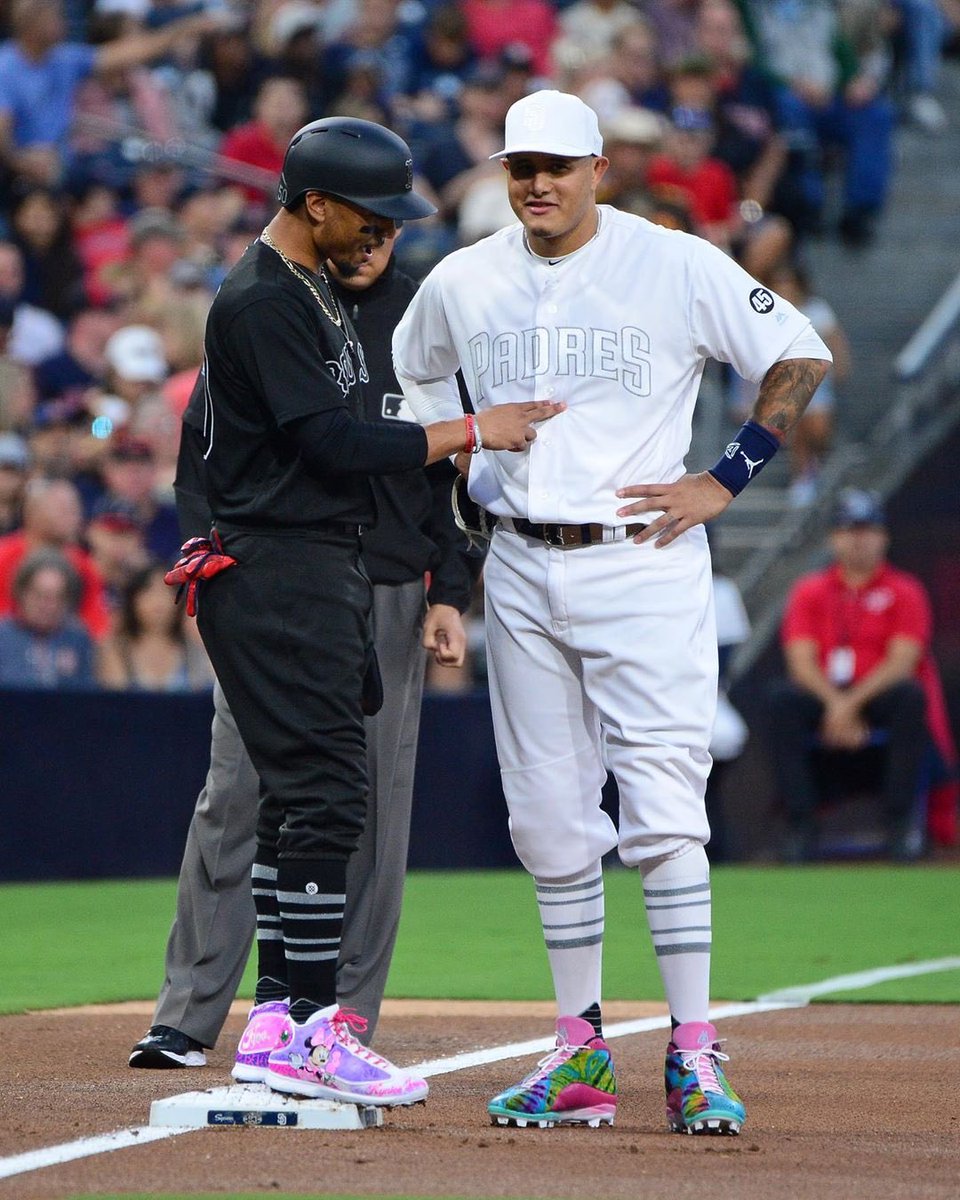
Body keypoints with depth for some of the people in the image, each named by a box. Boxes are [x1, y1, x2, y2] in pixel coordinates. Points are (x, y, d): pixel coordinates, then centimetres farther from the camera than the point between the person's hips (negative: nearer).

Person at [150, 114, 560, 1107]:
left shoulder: (305, 292, 18)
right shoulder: (261, 301, -14)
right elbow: (337, 444, -20)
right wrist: (473, 430, -14)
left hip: (321, 569, 11)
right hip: (279, 571, -11)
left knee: (302, 794, 10)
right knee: (323, 793, -12)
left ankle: (277, 1020, 13)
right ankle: (311, 1035, -13)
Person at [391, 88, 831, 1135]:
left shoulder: (678, 267, -5)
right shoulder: (461, 283, 7)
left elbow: (800, 354, 1)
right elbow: (413, 373, 27)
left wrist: (727, 479, -5)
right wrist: (462, 469, 13)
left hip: (642, 562, -4)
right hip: (520, 569, 4)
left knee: (664, 811, -10)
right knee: (548, 817, 6)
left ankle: (693, 1056, -8)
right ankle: (579, 1050, 15)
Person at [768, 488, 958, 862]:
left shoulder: (904, 591, 5)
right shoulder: (809, 591, 11)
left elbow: (901, 661, -8)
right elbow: (801, 662, -1)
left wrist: (852, 703, -21)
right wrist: (835, 704, -19)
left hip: (879, 695, -1)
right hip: (824, 697, 1)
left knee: (911, 695, -35)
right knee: (783, 699, -30)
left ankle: (898, 824, -32)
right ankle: (800, 827, -30)